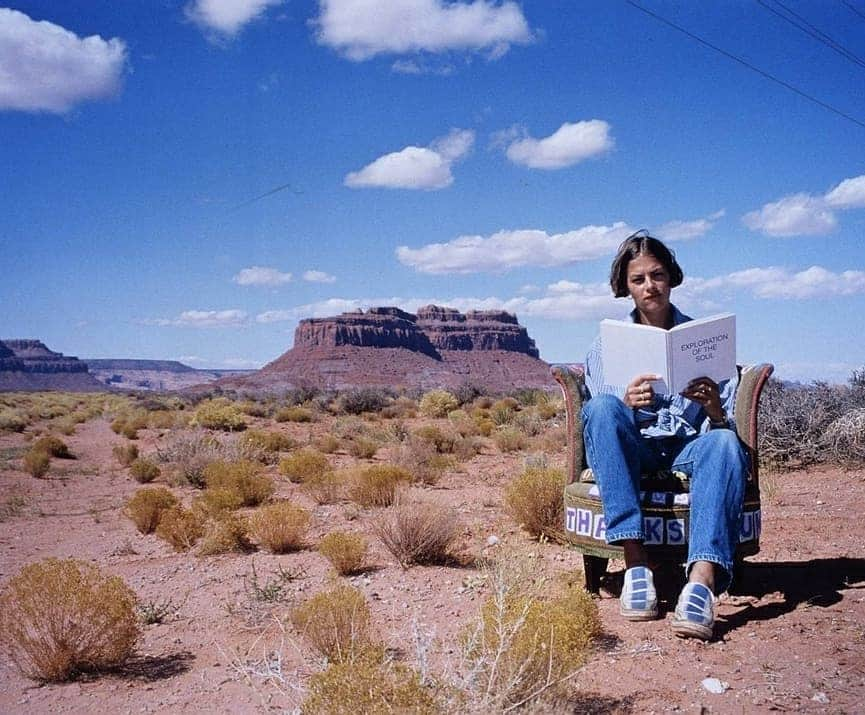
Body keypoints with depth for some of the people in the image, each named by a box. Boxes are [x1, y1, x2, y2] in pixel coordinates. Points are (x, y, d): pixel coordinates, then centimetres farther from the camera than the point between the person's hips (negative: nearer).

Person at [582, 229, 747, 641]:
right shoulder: (607, 344, 14)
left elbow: (729, 424, 5)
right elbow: (600, 417, 0)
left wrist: (715, 410, -21)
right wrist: (626, 404, -24)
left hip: (688, 450, 0)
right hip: (633, 451, 0)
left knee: (725, 443, -34)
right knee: (602, 407, -33)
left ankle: (702, 580, -52)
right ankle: (635, 563, -40)